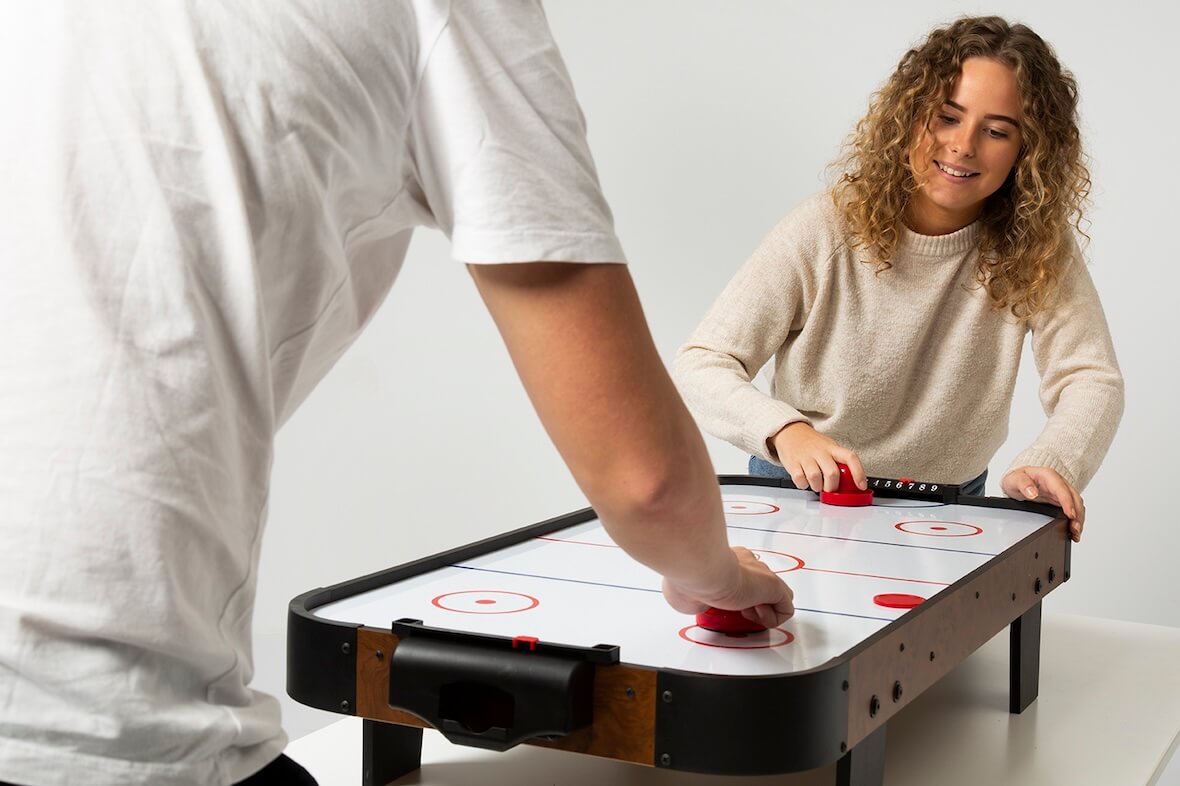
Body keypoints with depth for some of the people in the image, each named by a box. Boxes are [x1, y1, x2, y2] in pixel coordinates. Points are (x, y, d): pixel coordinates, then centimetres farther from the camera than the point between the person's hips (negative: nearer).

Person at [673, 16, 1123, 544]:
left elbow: (1091, 381, -15)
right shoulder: (825, 231, -15)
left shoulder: (1038, 248, -8)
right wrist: (786, 431, -38)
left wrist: (1051, 466, -37)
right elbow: (699, 365, -18)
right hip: (802, 495, -1)